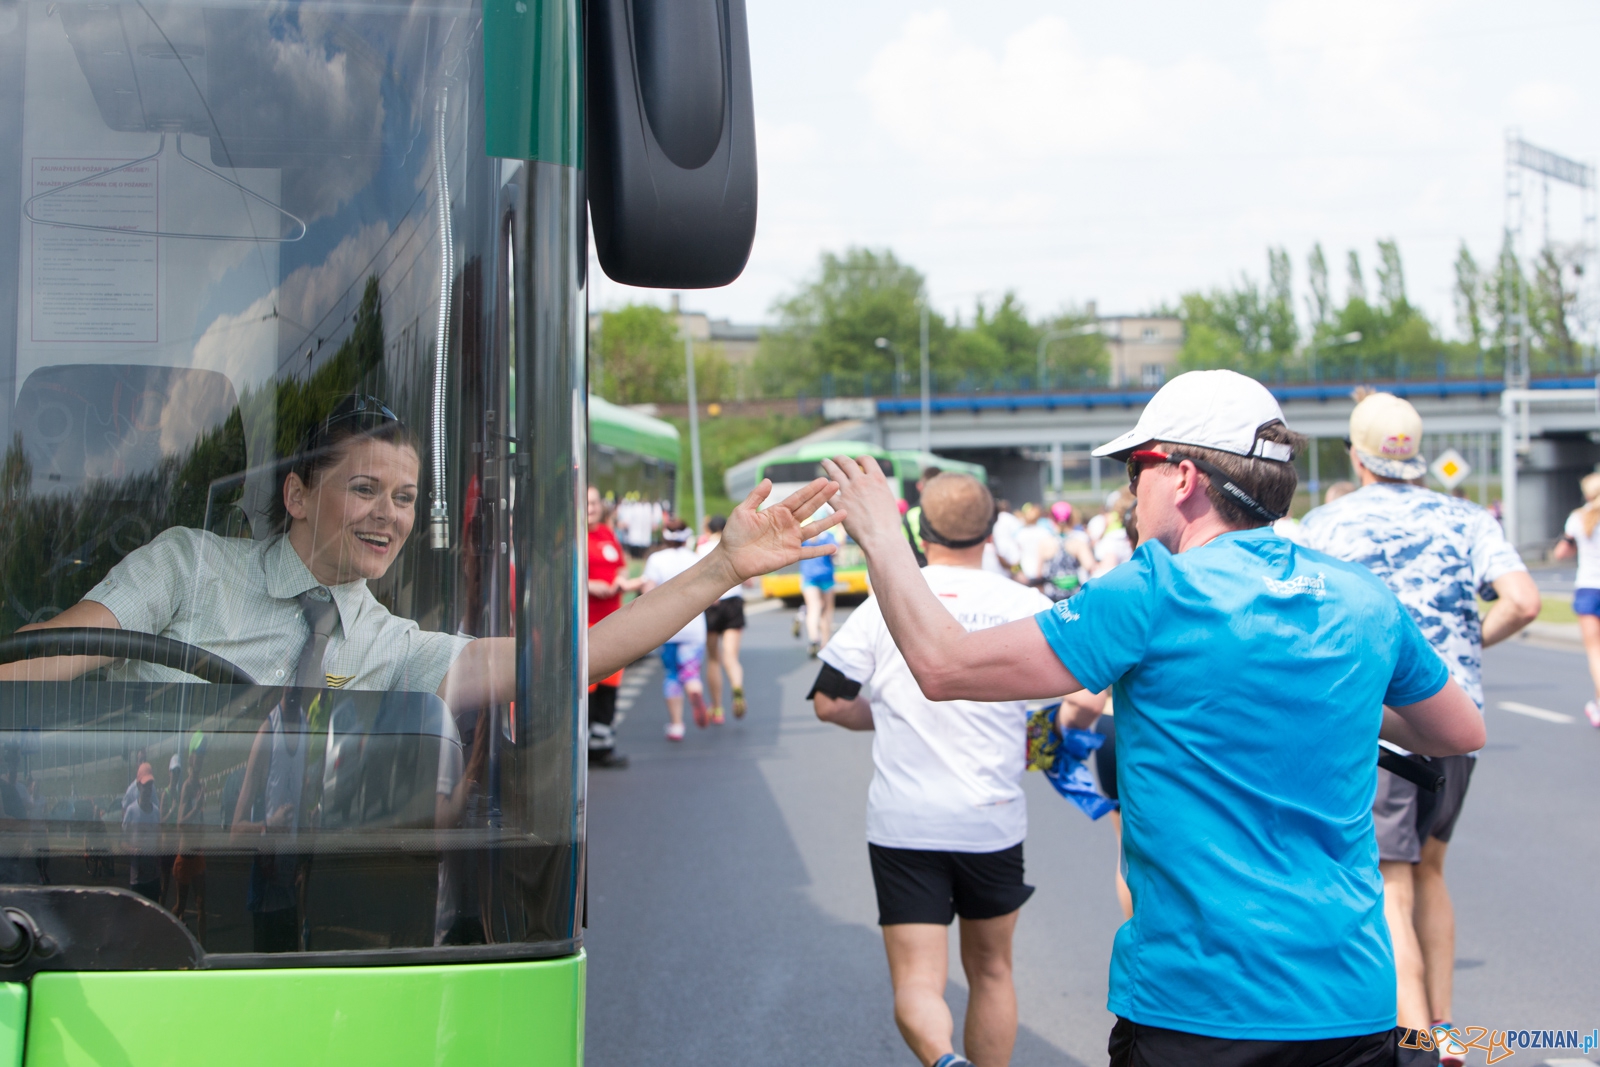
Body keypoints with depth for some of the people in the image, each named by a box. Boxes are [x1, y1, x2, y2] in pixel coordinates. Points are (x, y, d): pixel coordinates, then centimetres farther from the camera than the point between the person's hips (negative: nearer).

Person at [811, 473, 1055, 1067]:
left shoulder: (884, 605, -1)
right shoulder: (1024, 606, -3)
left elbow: (828, 703, 3)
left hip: (902, 824, -1)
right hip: (992, 820, 1)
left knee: (917, 982, -1)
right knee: (990, 969, 20)